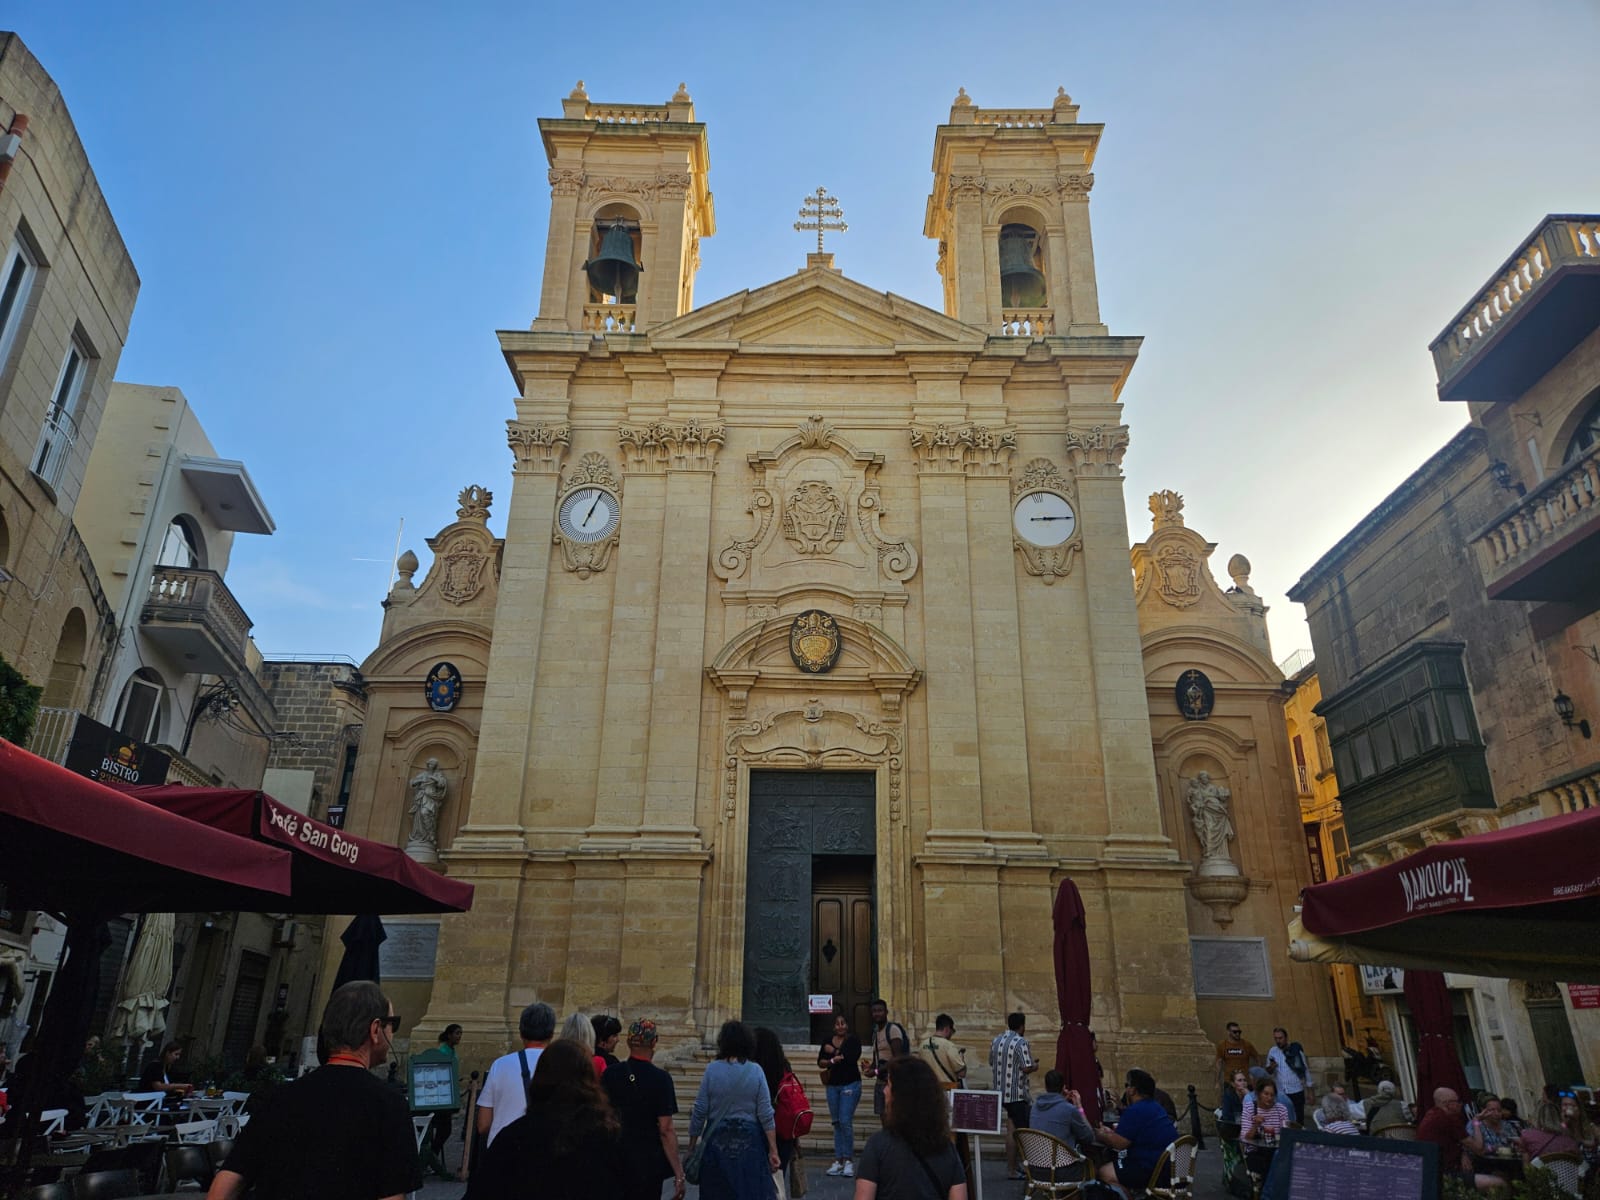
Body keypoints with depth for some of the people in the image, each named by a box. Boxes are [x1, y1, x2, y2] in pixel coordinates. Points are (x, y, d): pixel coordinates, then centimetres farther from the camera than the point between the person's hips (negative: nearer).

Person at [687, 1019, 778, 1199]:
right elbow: (766, 1115, -4)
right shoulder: (756, 1071, -4)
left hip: (717, 1142, 0)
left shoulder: (712, 1070, -4)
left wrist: (691, 1147, 7)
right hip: (749, 1143, 0)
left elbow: (700, 1112, -3)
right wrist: (773, 1150, 1)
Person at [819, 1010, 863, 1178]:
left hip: (850, 1084, -5)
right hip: (832, 1085, 5)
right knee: (836, 1122, 8)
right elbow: (820, 1061, 2)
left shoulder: (853, 1040, -6)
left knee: (845, 1121, -10)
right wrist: (832, 1061, -18)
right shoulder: (828, 1040, 5)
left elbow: (851, 1058, -22)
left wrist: (833, 1051, -12)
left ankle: (849, 1160, 0)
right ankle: (838, 1160, 15)